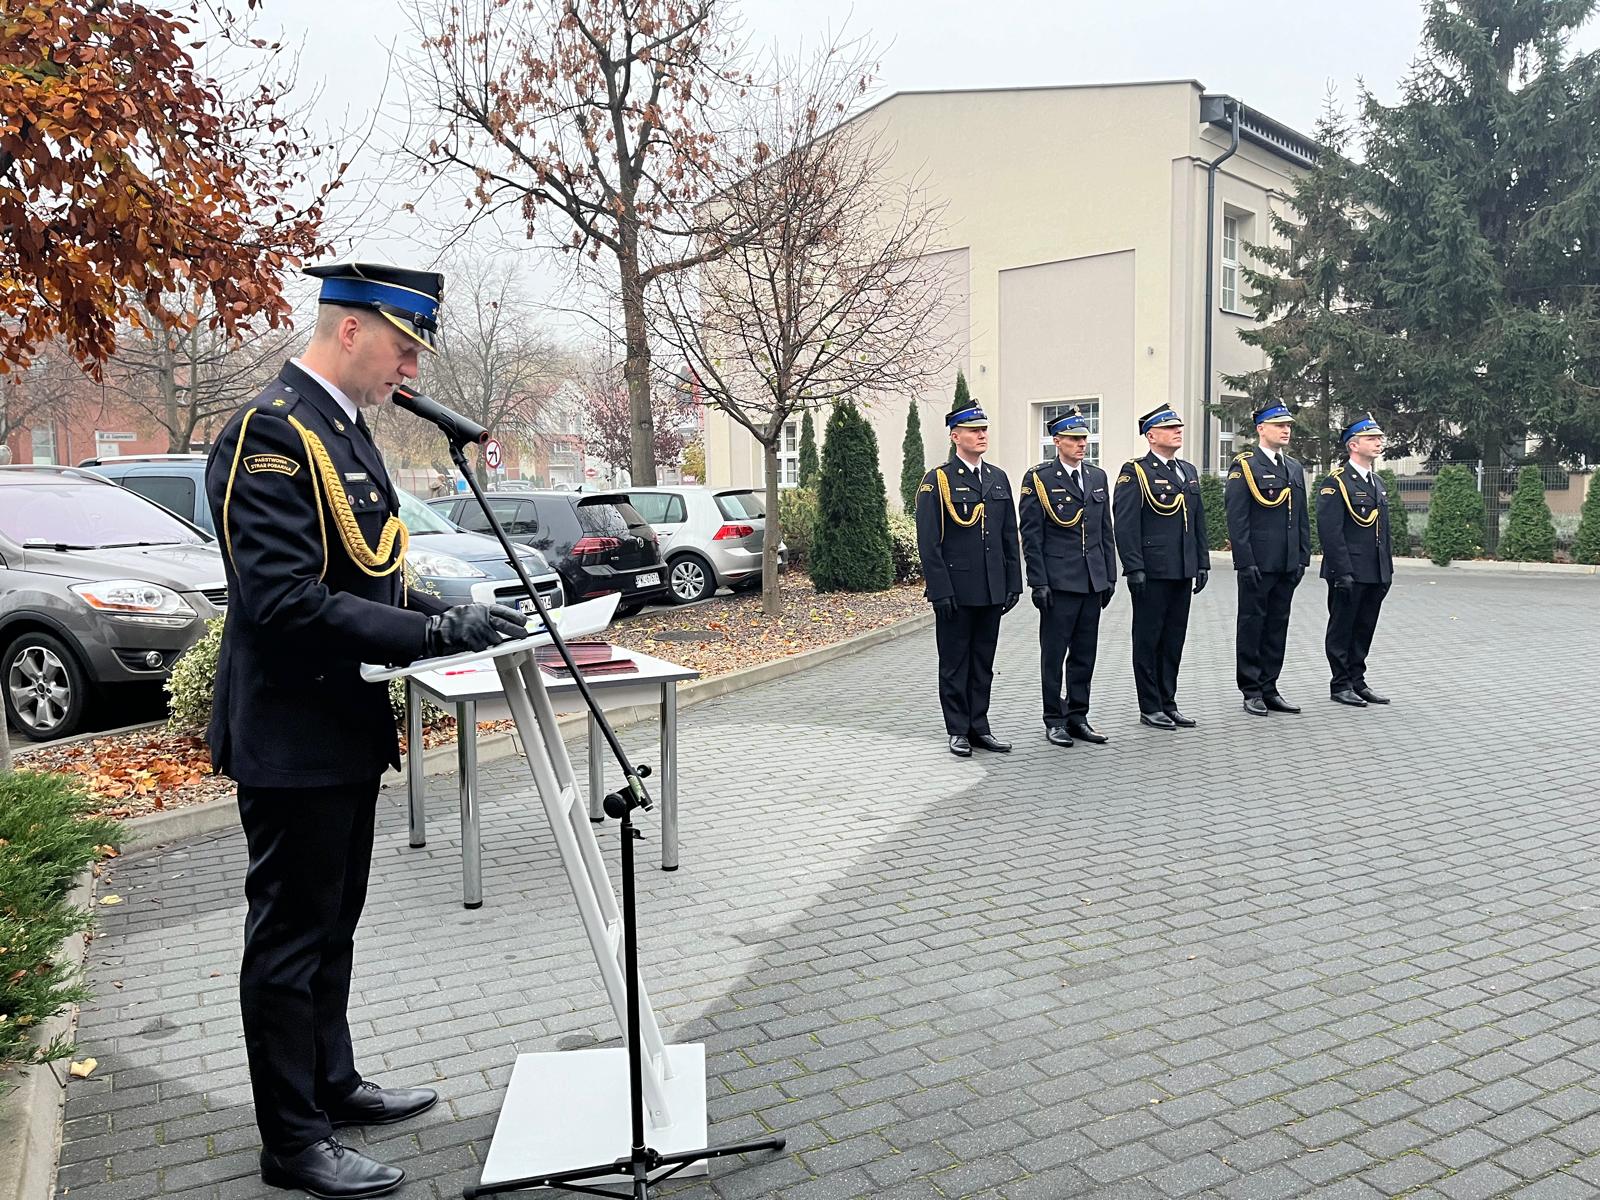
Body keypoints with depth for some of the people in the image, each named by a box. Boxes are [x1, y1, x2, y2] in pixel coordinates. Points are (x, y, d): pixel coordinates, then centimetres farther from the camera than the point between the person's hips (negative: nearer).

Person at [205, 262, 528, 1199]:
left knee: (333, 925, 21)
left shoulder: (346, 428, 11)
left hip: (347, 726, 10)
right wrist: (438, 633, -28)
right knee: (291, 935, 5)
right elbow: (285, 602, -28)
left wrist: (453, 614, 3)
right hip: (293, 736, -9)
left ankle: (332, 1083, 39)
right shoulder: (272, 432, -19)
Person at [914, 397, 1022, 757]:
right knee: (955, 663, 5)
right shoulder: (937, 481, -6)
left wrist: (1013, 583, 8)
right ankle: (958, 732, 14)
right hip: (956, 589, -5)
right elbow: (928, 542, -10)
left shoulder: (998, 478, 11)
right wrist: (940, 590, -14)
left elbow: (1010, 536, 14)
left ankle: (979, 728, 22)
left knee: (983, 663, 12)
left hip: (992, 590, 5)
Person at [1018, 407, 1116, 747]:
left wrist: (1110, 575, 11)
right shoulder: (1039, 478, -5)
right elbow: (1031, 535, -7)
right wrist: (1039, 582, -11)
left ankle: (1078, 717, 21)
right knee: (1054, 654, 3)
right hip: (1058, 582, -5)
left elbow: (1106, 531, 16)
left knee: (1085, 654, 11)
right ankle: (1054, 721, 12)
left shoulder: (1098, 477, 12)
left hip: (1093, 581, 5)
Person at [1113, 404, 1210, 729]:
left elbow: (1198, 520, 19)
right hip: (1151, 573, -7)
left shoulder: (1189, 471, 16)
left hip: (1183, 571, 7)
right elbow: (1125, 524, -12)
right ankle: (1150, 708, 10)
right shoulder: (1135, 472, -7)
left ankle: (1168, 703, 22)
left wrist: (1202, 563, 13)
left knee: (1174, 640, 12)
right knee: (1148, 641, 2)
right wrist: (1134, 568, -17)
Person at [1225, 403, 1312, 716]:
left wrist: (1302, 558, 10)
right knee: (1252, 625, 2)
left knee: (1278, 626, 10)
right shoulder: (1244, 466, -6)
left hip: (1287, 565, 7)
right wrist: (1246, 561, -16)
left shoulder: (1295, 468, 15)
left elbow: (1303, 518, 17)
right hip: (1257, 564, -7)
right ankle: (1251, 692, 9)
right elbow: (1237, 518, -12)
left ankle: (1269, 689, 18)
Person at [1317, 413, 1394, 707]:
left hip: (1375, 574, 8)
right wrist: (1343, 572, -20)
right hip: (1348, 574, -8)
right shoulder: (1336, 482, -11)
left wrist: (1387, 570, 16)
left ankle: (1357, 682, 22)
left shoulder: (1378, 482, 16)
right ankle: (1340, 685, 10)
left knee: (1364, 630, 13)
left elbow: (1384, 531, 20)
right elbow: (1330, 531, -17)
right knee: (1342, 630, 2)